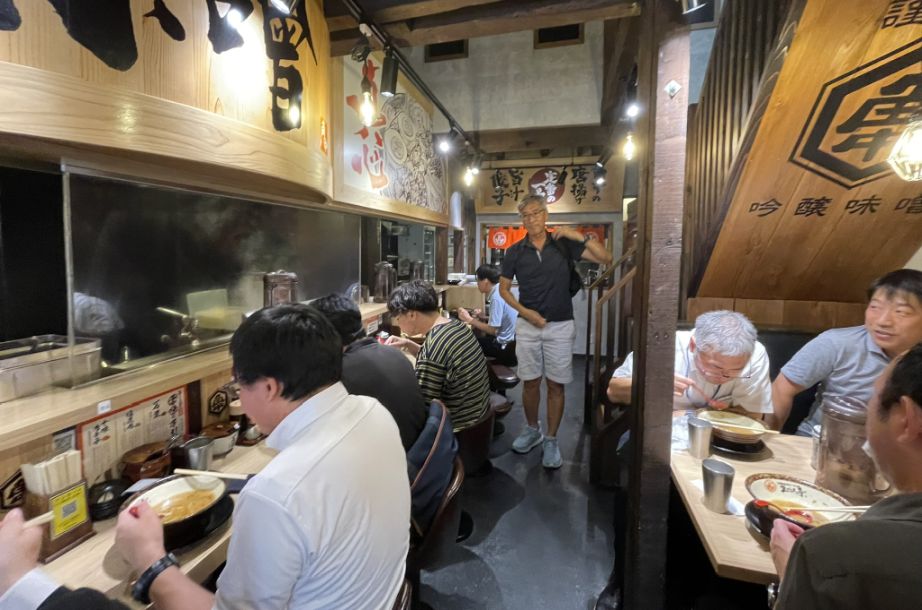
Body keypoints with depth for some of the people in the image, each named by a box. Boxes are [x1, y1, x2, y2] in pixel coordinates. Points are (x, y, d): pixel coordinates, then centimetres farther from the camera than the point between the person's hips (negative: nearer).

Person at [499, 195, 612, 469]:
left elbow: (606, 258, -5)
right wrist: (526, 312, -7)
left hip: (560, 326, -1)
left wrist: (582, 236, -18)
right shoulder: (514, 251, -1)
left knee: (556, 385, 5)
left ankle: (551, 440, 20)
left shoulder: (564, 244, -3)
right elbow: (503, 289, 7)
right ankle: (532, 430, 31)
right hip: (527, 326, 1)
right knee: (530, 383, 9)